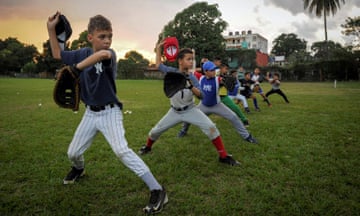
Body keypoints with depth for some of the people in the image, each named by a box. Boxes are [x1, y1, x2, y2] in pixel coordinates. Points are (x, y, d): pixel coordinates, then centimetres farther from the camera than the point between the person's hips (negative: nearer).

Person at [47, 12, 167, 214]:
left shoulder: (110, 54, -17)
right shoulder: (83, 53, 0)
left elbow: (103, 54, -43)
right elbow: (58, 54, 14)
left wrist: (77, 67, -35)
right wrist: (51, 29, 6)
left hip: (110, 112, -6)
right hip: (91, 112, 6)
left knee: (122, 150, -23)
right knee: (73, 152, 15)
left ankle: (158, 190, -18)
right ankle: (79, 168, 54)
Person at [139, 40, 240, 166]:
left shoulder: (192, 78, -11)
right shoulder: (172, 72, -9)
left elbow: (200, 95, -20)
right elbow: (159, 65, 6)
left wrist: (191, 87, -37)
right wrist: (158, 48, 1)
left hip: (190, 110, -1)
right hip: (175, 111, 1)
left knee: (210, 127, -19)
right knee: (156, 130, 10)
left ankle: (223, 156, -9)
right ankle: (147, 147, 43)